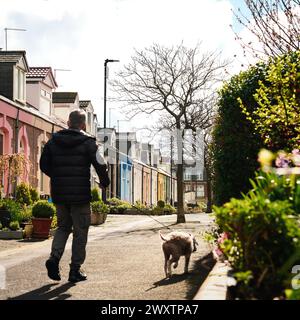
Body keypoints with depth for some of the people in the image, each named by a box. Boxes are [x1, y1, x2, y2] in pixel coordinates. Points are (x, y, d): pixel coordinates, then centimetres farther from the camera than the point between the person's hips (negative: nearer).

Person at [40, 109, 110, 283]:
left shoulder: (53, 141, 5)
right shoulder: (88, 142, -7)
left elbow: (44, 165, 9)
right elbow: (100, 165, -12)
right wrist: (105, 182, 8)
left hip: (59, 194, 4)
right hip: (80, 196, -4)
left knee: (63, 227, 20)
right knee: (80, 232, 7)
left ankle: (54, 257, -3)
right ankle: (76, 270, 8)